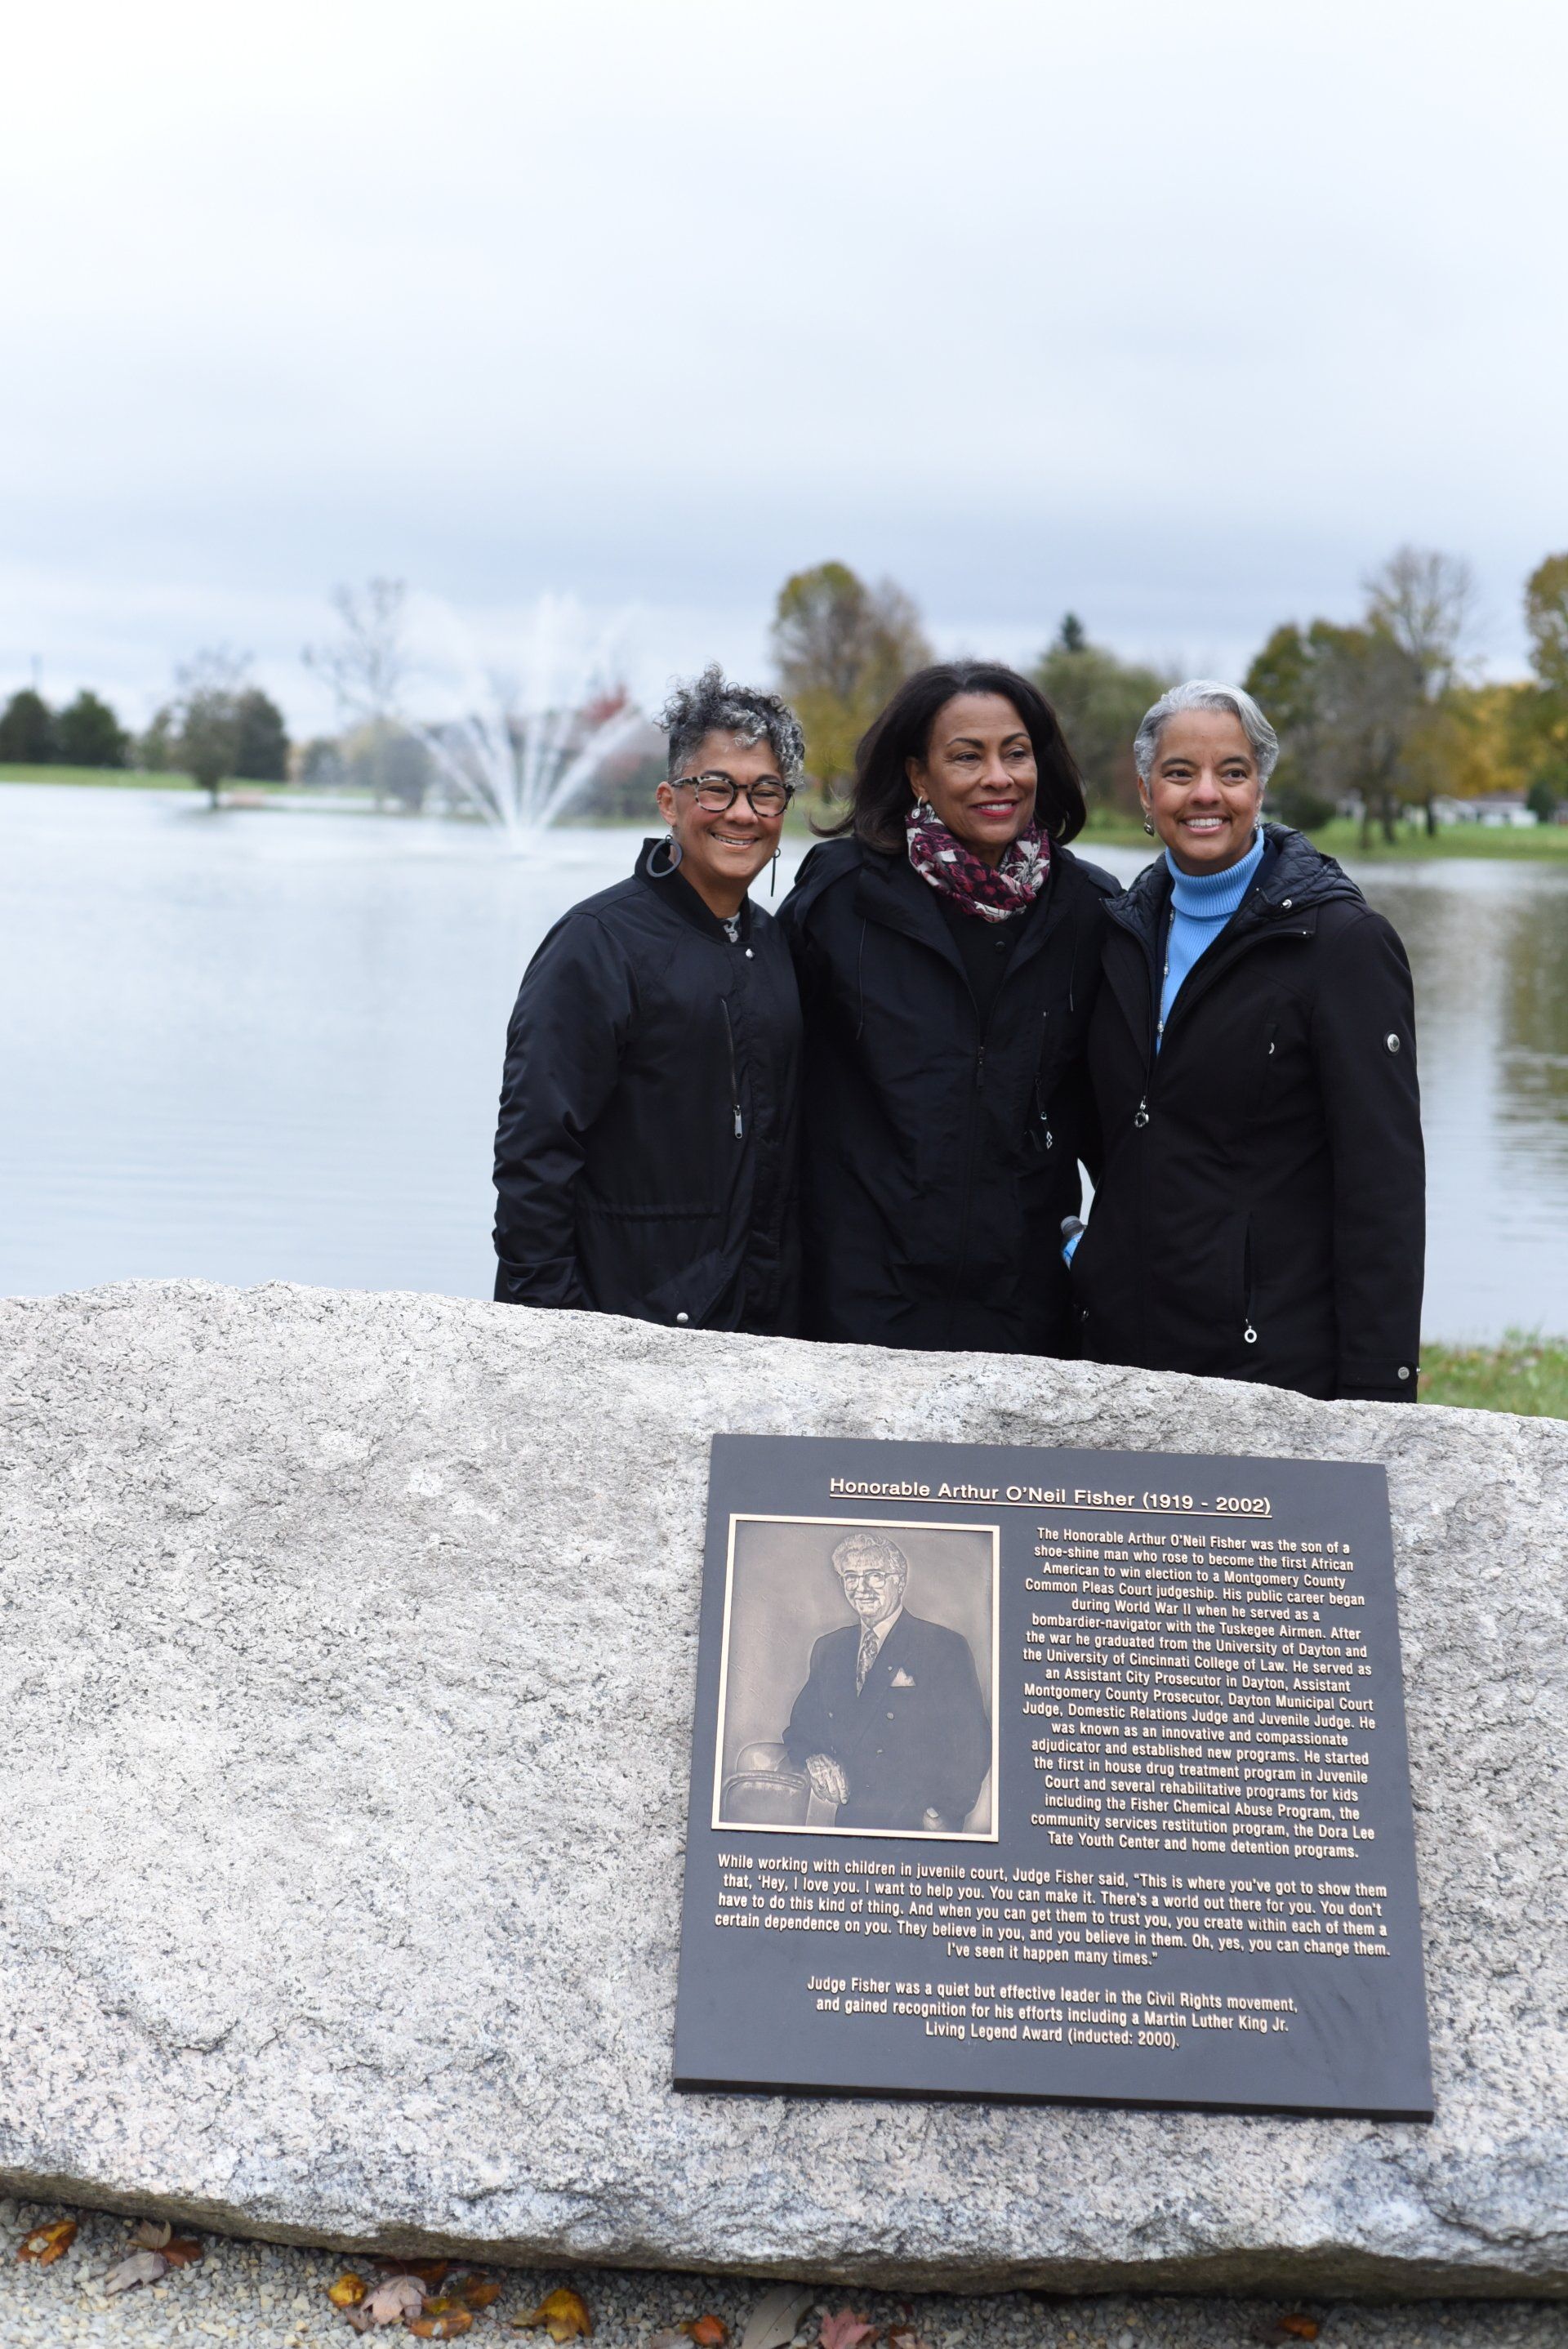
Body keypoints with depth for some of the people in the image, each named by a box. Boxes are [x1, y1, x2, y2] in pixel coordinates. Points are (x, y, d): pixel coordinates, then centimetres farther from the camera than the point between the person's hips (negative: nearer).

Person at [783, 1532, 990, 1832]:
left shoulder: (946, 1647, 2)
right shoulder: (828, 1650, 18)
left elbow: (972, 1743, -1)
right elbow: (800, 1729, 22)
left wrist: (944, 1815, -10)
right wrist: (815, 1759, 0)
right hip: (847, 1824, 6)